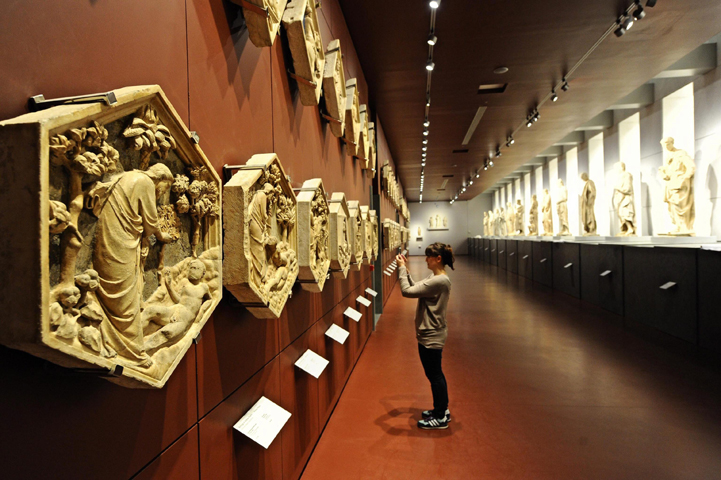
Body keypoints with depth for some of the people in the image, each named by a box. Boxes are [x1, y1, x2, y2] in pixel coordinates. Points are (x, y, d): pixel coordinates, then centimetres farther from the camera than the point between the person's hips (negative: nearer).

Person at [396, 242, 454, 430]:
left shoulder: (439, 281, -25)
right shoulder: (435, 278, 7)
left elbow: (407, 291, -27)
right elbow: (416, 288, 12)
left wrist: (402, 268, -16)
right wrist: (405, 270, 5)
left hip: (431, 337, -10)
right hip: (429, 334, 10)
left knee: (434, 375, 4)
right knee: (436, 374, 20)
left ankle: (440, 418, 20)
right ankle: (442, 410, 35)